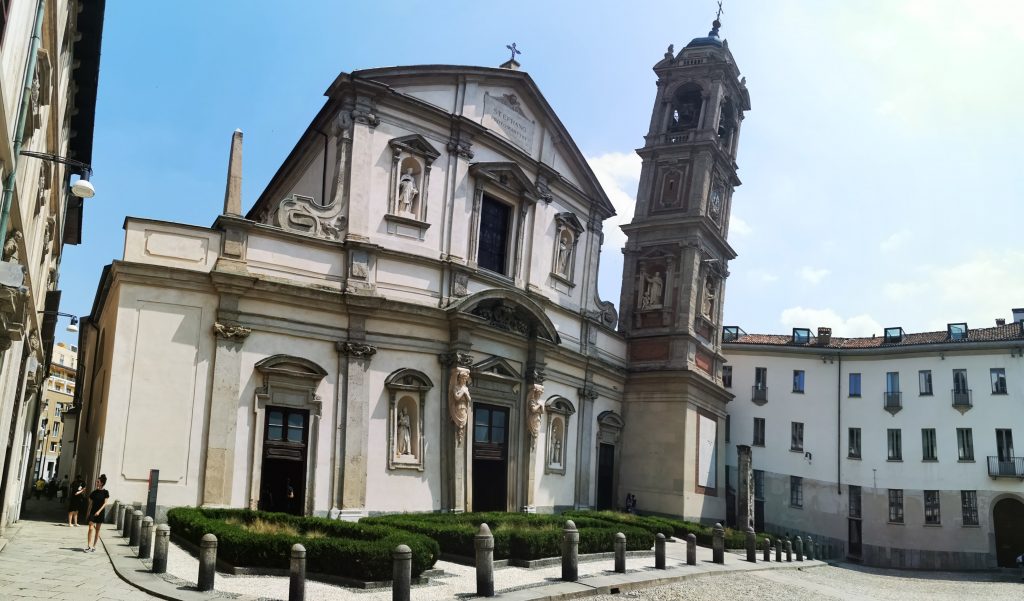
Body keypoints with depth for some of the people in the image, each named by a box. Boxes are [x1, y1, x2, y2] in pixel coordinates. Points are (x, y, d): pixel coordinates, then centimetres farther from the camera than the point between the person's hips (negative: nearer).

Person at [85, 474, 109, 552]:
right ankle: (88, 546, -13)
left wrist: (99, 511, -19)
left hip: (100, 513, -1)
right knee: (91, 528, -11)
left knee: (97, 529, 7)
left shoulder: (105, 492, -3)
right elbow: (90, 503, 8)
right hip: (93, 512, 1)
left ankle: (94, 546, 15)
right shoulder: (94, 492, 4)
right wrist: (88, 513, 6)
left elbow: (105, 503, -8)